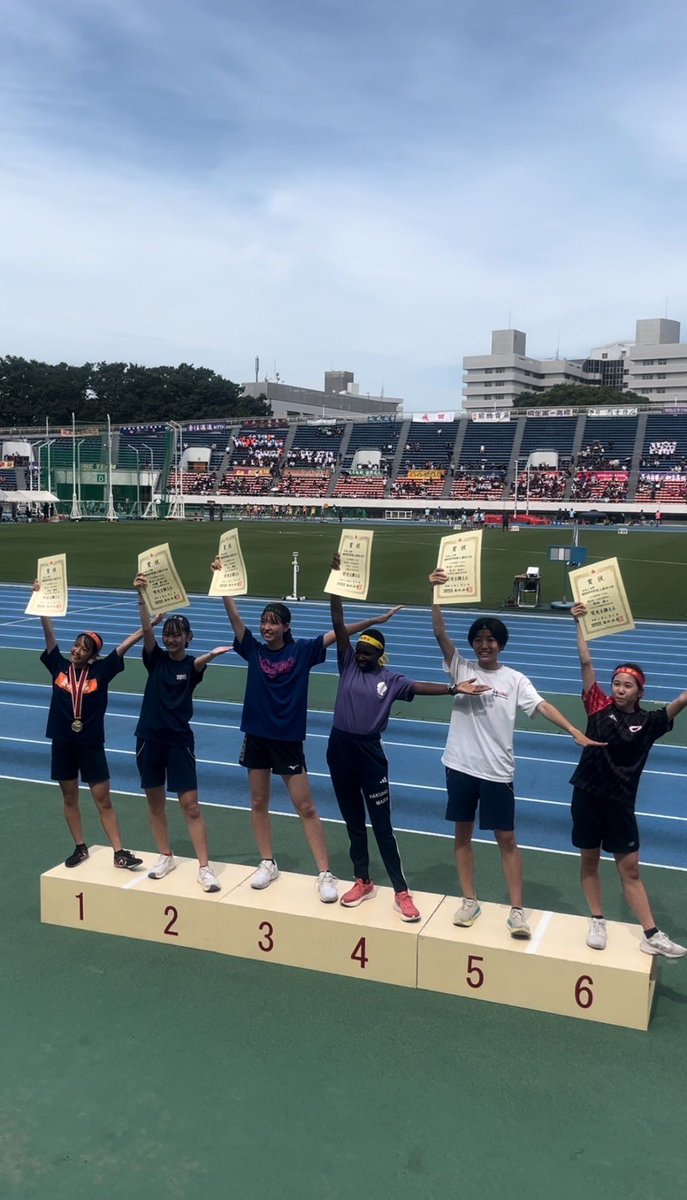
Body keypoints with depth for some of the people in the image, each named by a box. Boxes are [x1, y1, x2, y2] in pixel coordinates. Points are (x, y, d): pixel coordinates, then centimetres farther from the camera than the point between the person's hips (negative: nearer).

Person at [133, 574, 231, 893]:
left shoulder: (191, 665, -3)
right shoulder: (156, 659, 2)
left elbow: (199, 663, -27)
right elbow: (146, 629, -13)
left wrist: (211, 655, -51)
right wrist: (141, 596, -28)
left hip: (179, 740, -3)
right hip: (149, 738, 3)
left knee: (190, 804, -5)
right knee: (155, 801, 12)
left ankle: (204, 867, 0)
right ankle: (166, 857, 29)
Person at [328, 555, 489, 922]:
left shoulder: (390, 680, -1)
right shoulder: (348, 665, 2)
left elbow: (420, 687, -15)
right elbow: (338, 623, -4)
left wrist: (454, 688, -31)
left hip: (369, 752, -3)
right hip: (340, 749, 3)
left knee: (382, 826, 1)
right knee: (353, 821, 15)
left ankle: (401, 892, 9)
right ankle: (362, 882, 29)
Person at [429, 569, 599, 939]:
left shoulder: (515, 680, -1)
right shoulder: (461, 669, 0)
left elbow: (542, 706, -11)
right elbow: (440, 634, -10)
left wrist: (576, 732, -24)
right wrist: (435, 594, -21)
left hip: (497, 771, -1)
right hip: (460, 766, 1)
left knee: (506, 839, 4)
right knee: (463, 833, 11)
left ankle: (517, 910, 13)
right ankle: (469, 901, 25)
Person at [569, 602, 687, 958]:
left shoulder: (647, 722, -3)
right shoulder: (599, 707, -3)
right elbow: (586, 663, -5)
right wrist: (579, 623, -7)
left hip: (620, 801, -1)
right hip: (587, 794, 1)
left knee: (630, 868, 5)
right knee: (589, 861, 11)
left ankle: (652, 936, 11)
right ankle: (597, 922, 26)